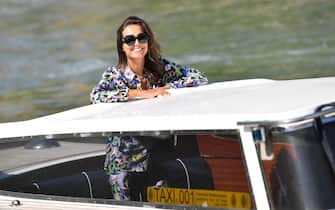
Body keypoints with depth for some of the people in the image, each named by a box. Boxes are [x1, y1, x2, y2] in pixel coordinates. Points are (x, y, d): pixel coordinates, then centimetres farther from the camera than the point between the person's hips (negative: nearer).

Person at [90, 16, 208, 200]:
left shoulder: (162, 67, 1)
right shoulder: (114, 75, -6)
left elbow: (200, 78, 0)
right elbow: (96, 96, -26)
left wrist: (167, 87, -14)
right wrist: (143, 93, -26)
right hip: (125, 162, -2)